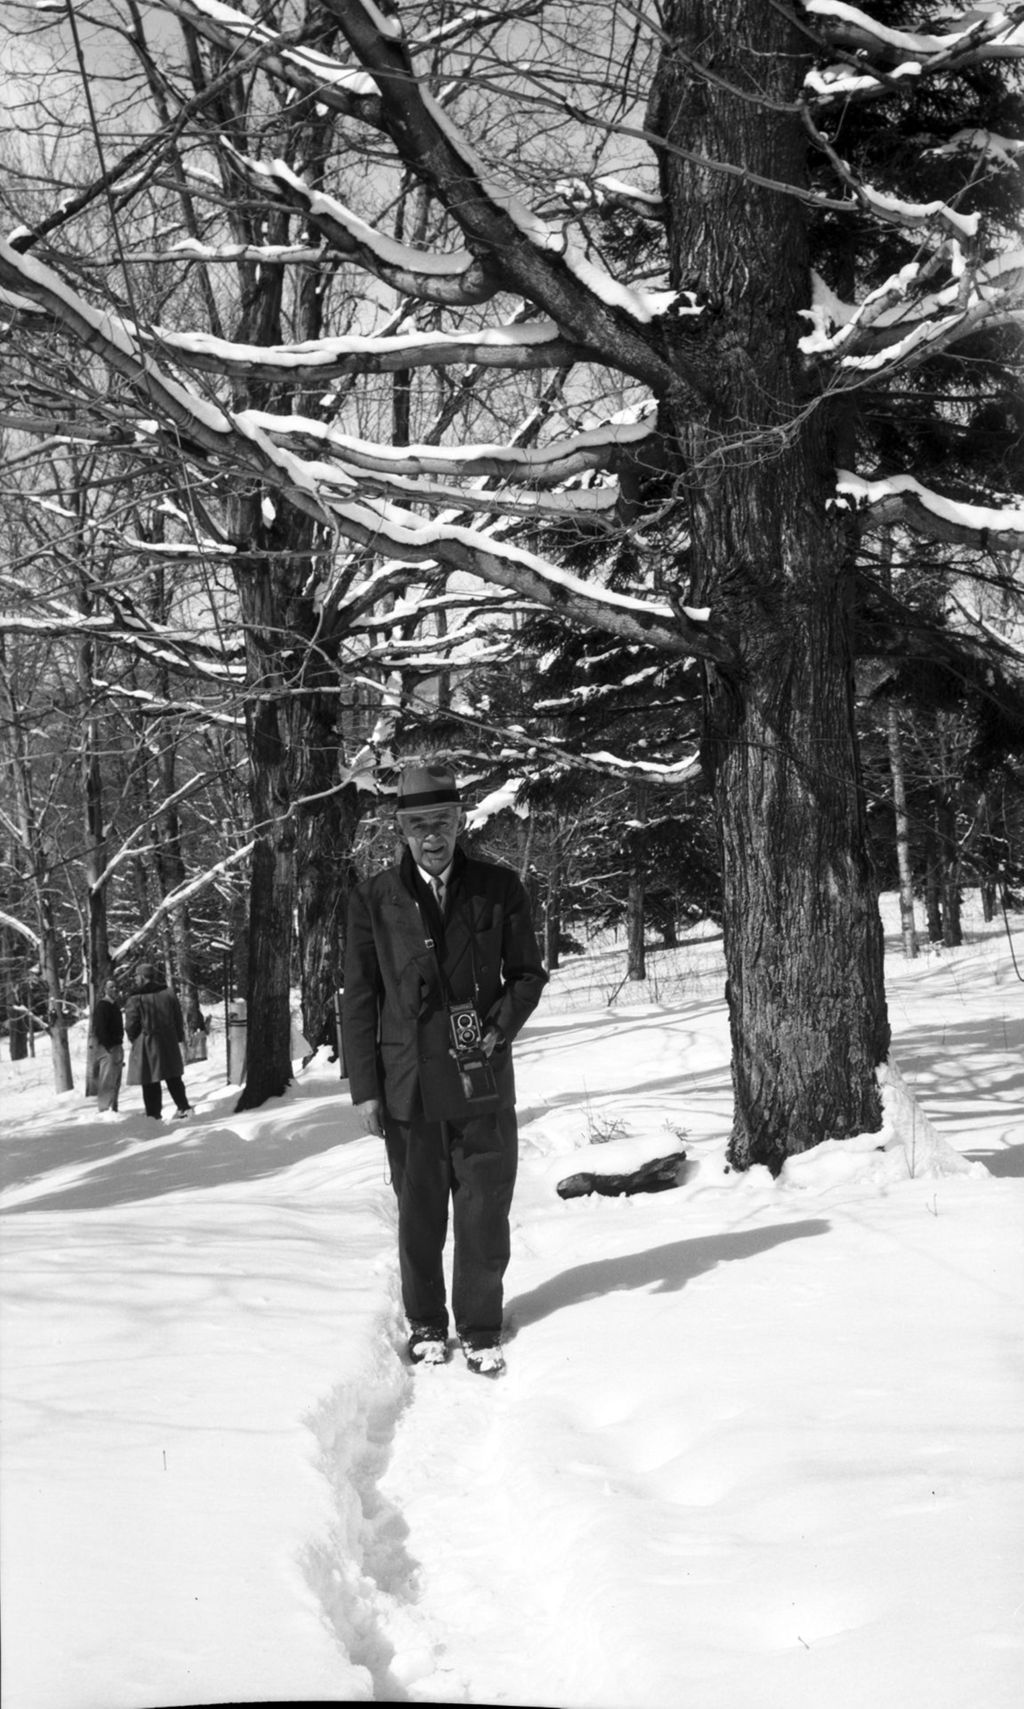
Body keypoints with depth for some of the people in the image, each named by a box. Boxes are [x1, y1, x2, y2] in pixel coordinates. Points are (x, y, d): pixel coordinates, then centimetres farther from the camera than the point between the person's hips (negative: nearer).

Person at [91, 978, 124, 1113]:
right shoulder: (102, 1006, -12)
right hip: (107, 1048, -9)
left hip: (116, 1046, 9)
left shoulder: (115, 1005, 16)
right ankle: (104, 1108, -10)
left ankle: (113, 1107, 20)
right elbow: (100, 1029, -19)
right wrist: (109, 1048, -22)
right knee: (107, 1080, -10)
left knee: (116, 1081, 13)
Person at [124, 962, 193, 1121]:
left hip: (146, 1047, -5)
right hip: (169, 1043, 5)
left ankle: (154, 1114, 5)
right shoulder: (169, 995, 0)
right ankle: (183, 1106, 16)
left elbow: (131, 1026, -11)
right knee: (173, 1078, 17)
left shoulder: (136, 999, -15)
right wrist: (179, 1038, 18)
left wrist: (134, 1039, 8)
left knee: (150, 1082, 4)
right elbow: (179, 1020, 7)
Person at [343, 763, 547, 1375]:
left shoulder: (499, 888, 2)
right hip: (408, 1082, 0)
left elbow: (527, 973, 9)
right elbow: (360, 997, 4)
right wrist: (364, 1086, 1)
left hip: (483, 1080, 0)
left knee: (485, 1210, 4)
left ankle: (482, 1328, 17)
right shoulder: (375, 899, 2)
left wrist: (500, 1027, -9)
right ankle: (426, 1325, 24)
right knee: (419, 1214, 9)